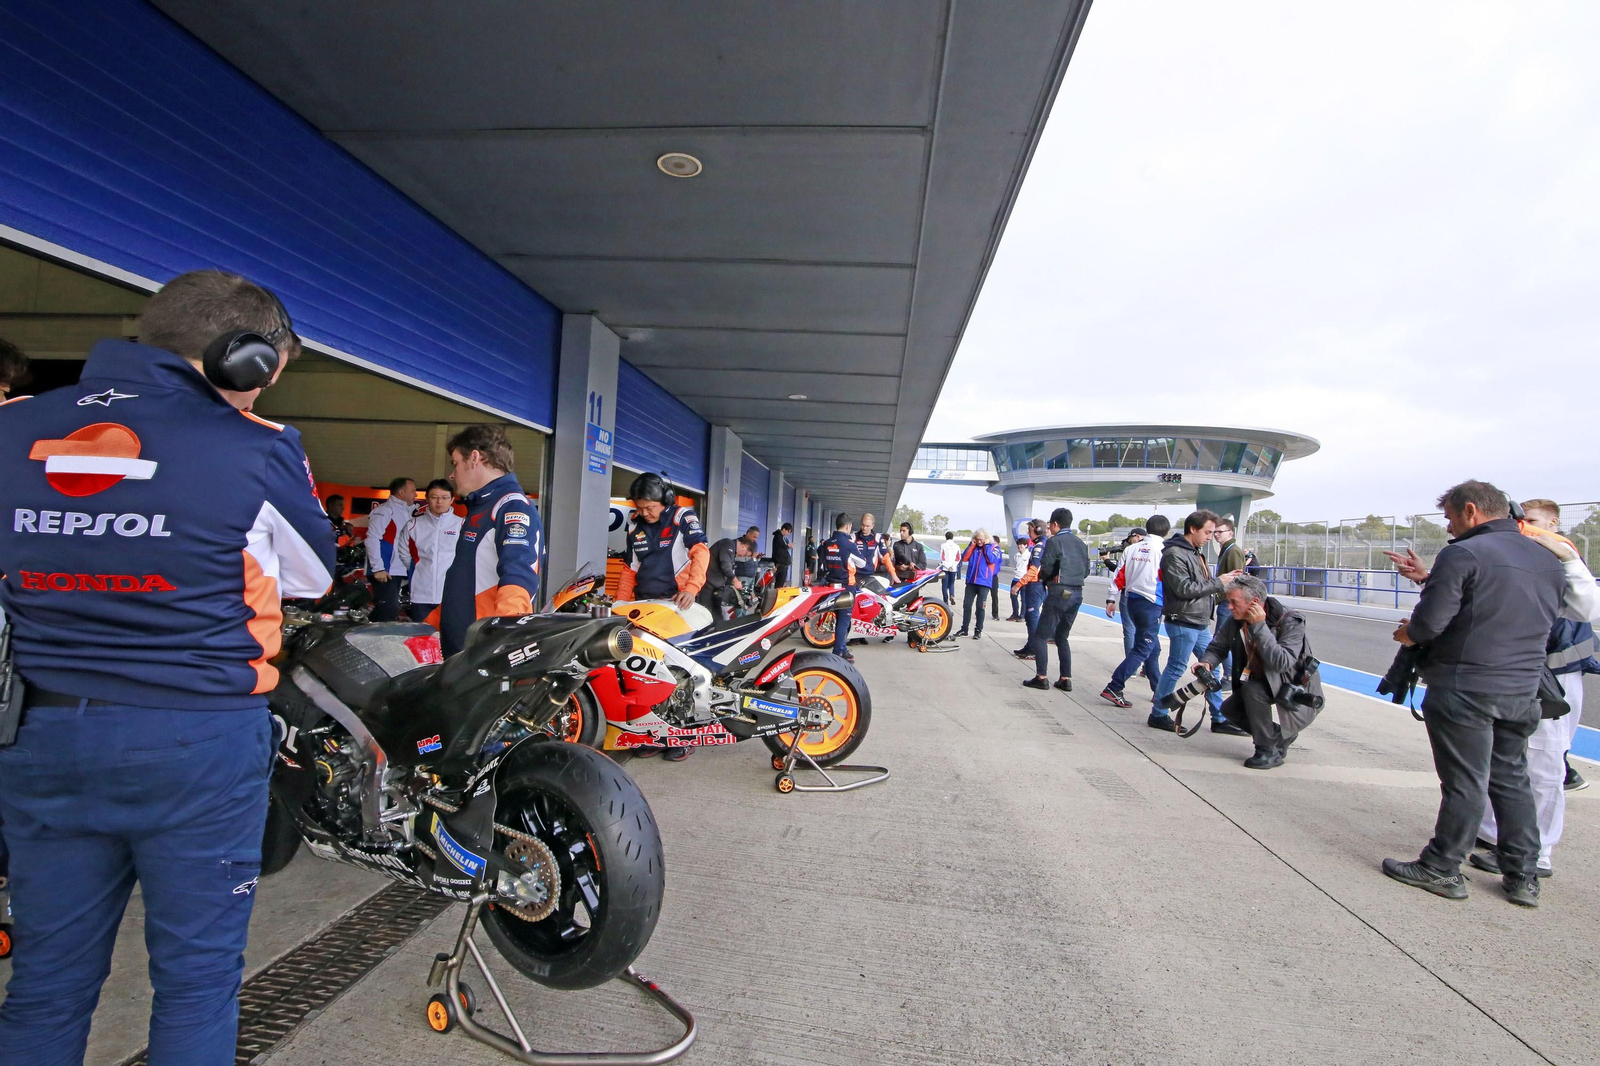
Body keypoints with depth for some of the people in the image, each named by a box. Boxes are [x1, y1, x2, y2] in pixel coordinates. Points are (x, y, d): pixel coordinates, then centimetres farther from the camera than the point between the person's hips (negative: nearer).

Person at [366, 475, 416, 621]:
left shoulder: (406, 512, 18)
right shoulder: (384, 510, -10)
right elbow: (372, 538, -17)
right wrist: (378, 568, -21)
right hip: (383, 572, -9)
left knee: (391, 609, 13)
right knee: (389, 611, -14)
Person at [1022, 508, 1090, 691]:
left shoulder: (1054, 541, -9)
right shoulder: (1081, 544, 13)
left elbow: (1046, 569, -12)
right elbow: (1086, 571, 14)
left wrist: (1041, 577, 8)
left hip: (1059, 592, -7)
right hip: (1077, 593, 7)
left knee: (1040, 635, 1)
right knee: (1062, 637, 16)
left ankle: (1041, 677, -2)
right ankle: (1066, 679, 13)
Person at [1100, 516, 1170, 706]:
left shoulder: (1131, 549, 5)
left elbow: (1119, 575, 6)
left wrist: (1111, 599, 12)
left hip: (1132, 600, 7)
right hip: (1151, 603, -6)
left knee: (1153, 647, 19)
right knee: (1142, 649, -3)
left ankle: (1158, 690, 27)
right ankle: (1113, 689, -10)